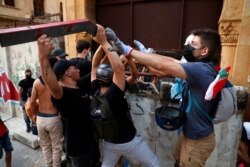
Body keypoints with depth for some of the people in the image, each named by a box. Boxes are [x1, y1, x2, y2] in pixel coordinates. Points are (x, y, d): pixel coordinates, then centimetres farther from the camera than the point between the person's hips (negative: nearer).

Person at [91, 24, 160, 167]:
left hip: (109, 142, 6)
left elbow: (95, 65, -9)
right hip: (129, 142, -5)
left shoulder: (95, 92, -16)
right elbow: (120, 69, -46)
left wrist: (102, 44, -20)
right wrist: (104, 42, -40)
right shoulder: (113, 95, -33)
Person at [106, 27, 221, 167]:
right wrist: (145, 55, -6)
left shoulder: (202, 69, -32)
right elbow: (172, 62, -3)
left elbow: (162, 65, -36)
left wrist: (125, 48, -32)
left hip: (199, 140, -8)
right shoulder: (203, 68, -1)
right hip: (191, 134, 8)